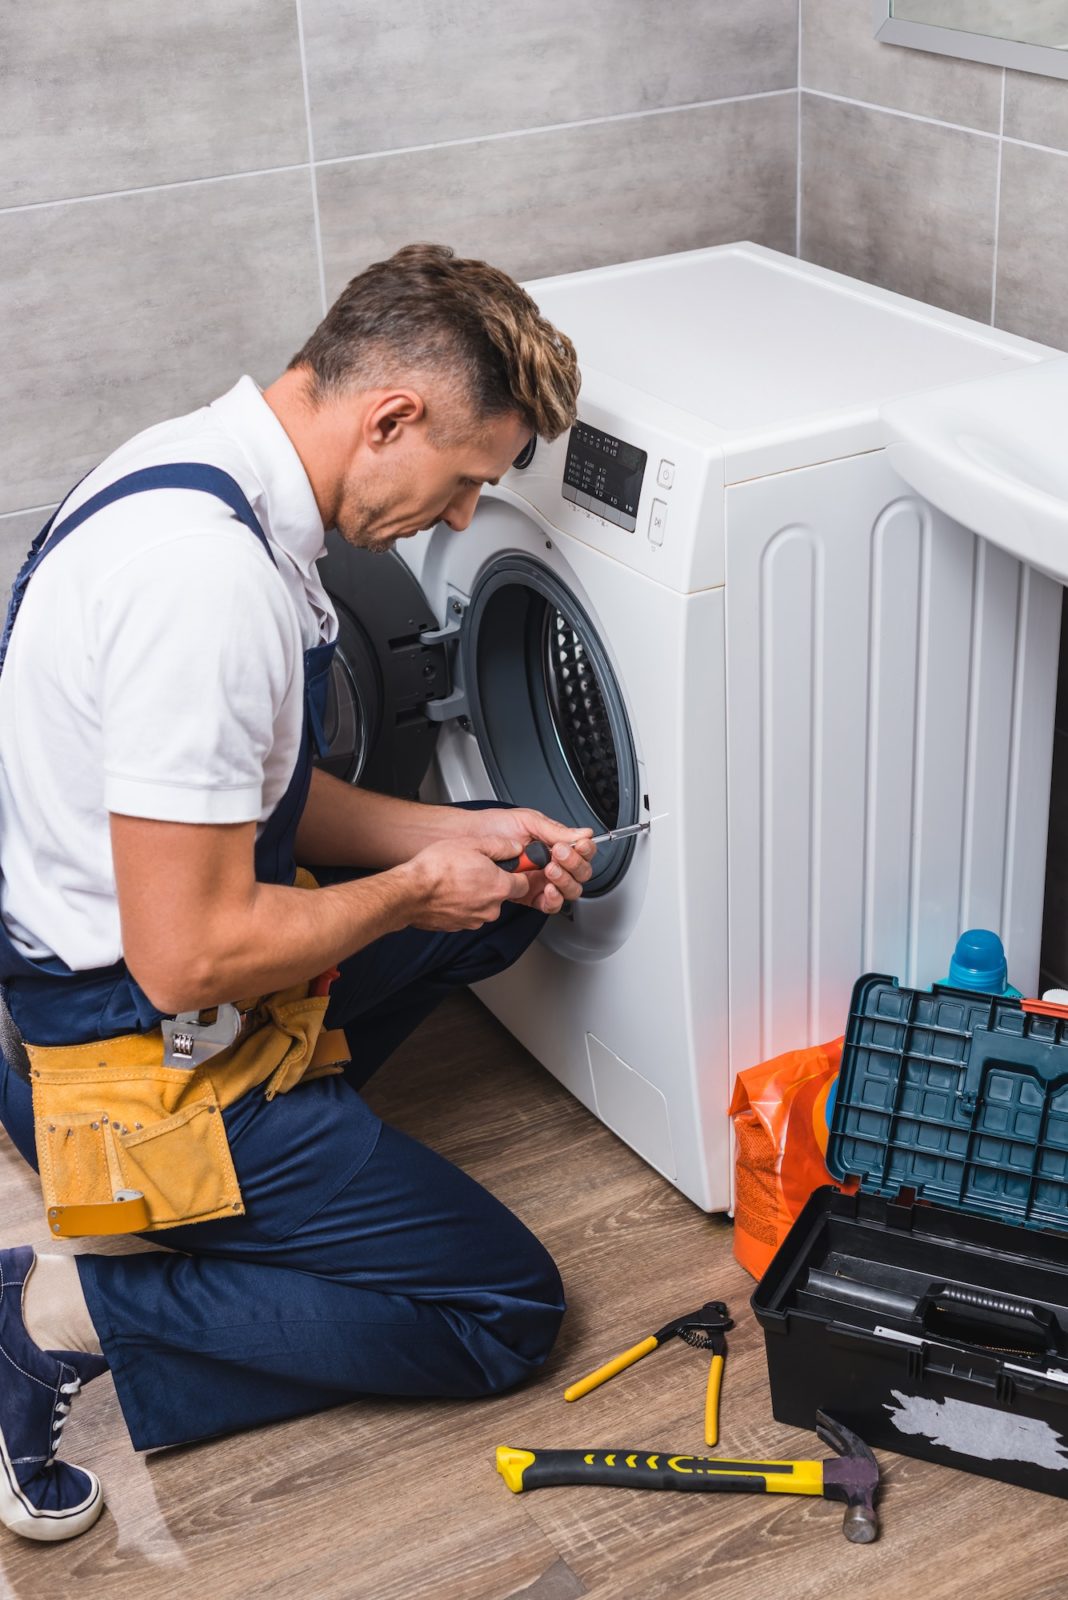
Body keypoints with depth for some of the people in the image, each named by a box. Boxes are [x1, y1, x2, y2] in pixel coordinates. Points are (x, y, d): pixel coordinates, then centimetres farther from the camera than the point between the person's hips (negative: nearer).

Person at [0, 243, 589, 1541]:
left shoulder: (199, 467, 3)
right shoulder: (209, 576, -30)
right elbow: (189, 958, -29)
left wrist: (464, 834, 4)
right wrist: (415, 889, -13)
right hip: (139, 1055, -10)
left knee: (504, 894, 19)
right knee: (505, 1311, 0)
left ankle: (268, 1146, 11)